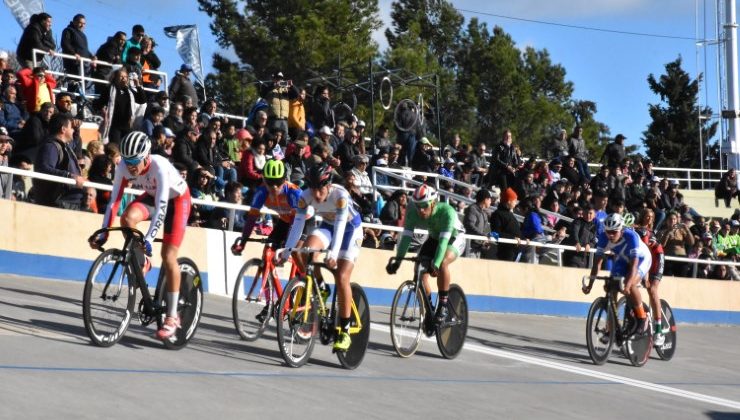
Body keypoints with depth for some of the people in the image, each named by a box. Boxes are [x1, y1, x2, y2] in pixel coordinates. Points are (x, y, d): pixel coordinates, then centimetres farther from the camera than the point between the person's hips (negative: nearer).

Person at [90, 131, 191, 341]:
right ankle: (142, 264, -1)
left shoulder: (160, 166, -38)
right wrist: (102, 234, -27)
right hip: (152, 195, 5)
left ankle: (172, 317, -6)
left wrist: (149, 238, -50)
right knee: (127, 218, -27)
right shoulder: (124, 167, -24)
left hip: (177, 199, -5)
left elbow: (161, 206, -42)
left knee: (168, 256, -14)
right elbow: (114, 200, -21)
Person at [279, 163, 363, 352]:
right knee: (307, 248, -28)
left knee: (341, 278, -16)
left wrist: (333, 254, -53)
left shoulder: (340, 195, -34)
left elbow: (340, 226, -41)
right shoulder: (306, 196, -22)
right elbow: (298, 223, -24)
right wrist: (287, 250, -34)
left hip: (350, 228, -4)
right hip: (327, 225, 4)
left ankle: (345, 331, -9)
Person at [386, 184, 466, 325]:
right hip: (434, 238, 5)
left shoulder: (446, 211, -37)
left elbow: (444, 240, -44)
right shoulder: (413, 212, -25)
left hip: (454, 239, -5)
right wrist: (397, 260, -39)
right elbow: (406, 236, -27)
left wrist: (436, 264, -54)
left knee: (442, 263, -34)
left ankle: (443, 306, -21)